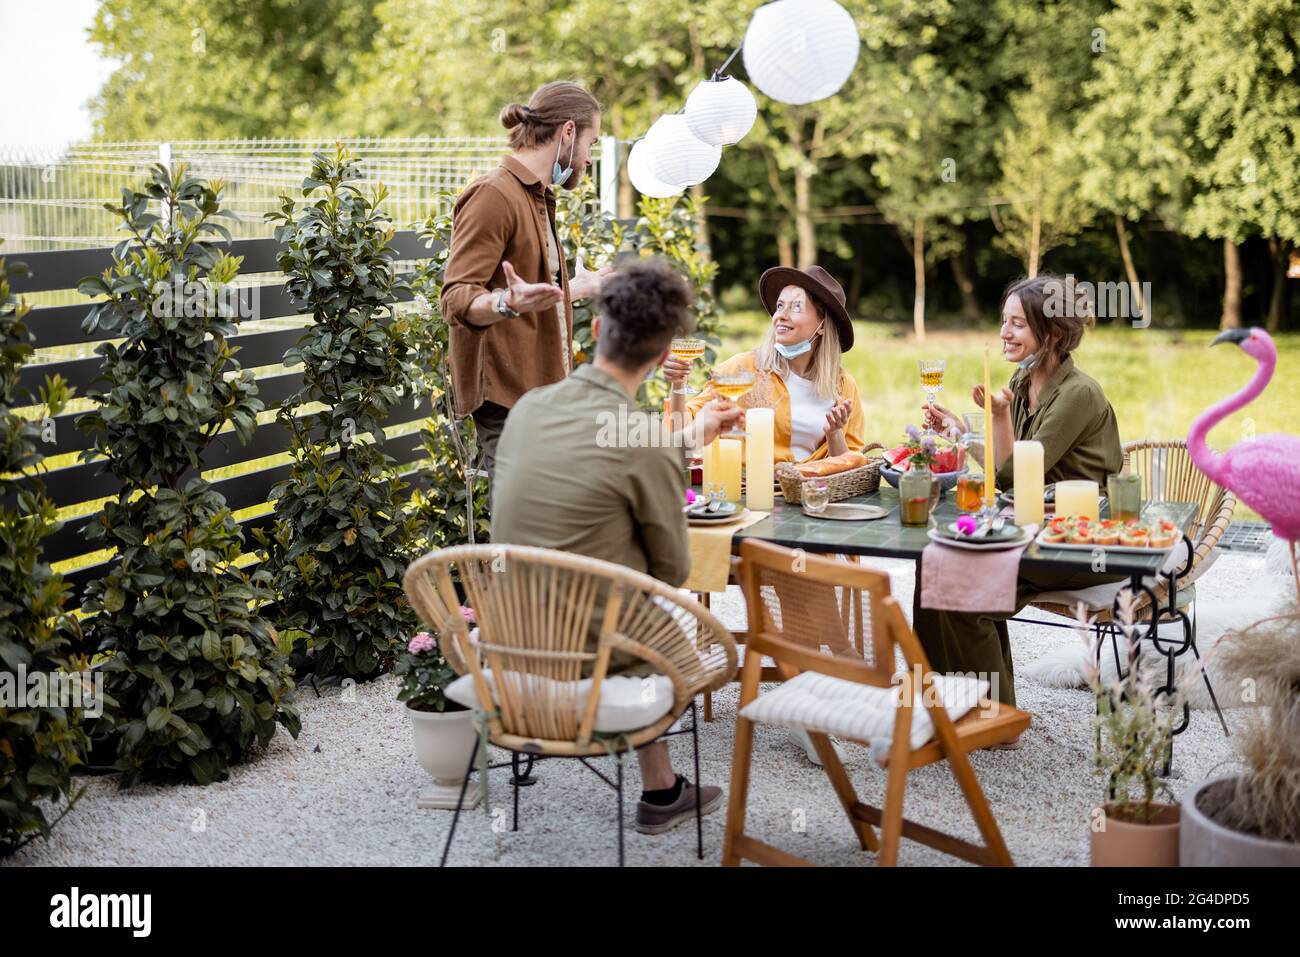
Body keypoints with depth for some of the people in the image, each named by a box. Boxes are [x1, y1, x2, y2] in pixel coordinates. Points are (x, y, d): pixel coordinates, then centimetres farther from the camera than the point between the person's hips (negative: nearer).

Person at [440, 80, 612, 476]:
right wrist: (506, 304, -39)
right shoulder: (494, 194, -11)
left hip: (539, 391, 10)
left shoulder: (536, 198, 21)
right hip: (507, 397, -10)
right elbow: (457, 299, -20)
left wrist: (580, 288, 43)